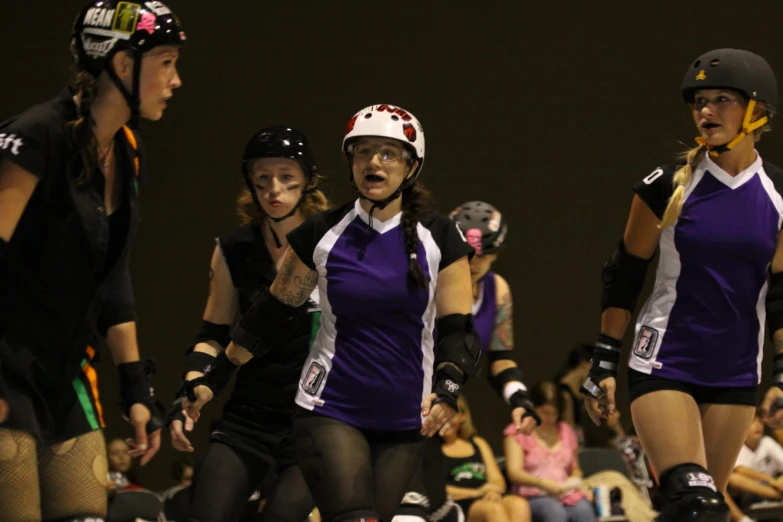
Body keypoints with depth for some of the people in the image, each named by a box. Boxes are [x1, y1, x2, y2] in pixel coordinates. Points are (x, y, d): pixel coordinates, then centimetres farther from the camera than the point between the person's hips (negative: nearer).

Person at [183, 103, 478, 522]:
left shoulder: (438, 238, -1)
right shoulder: (322, 234, -1)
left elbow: (457, 329, -3)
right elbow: (273, 315, 10)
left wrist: (447, 388, -22)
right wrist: (213, 378, 11)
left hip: (403, 422, 2)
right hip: (330, 411, -2)